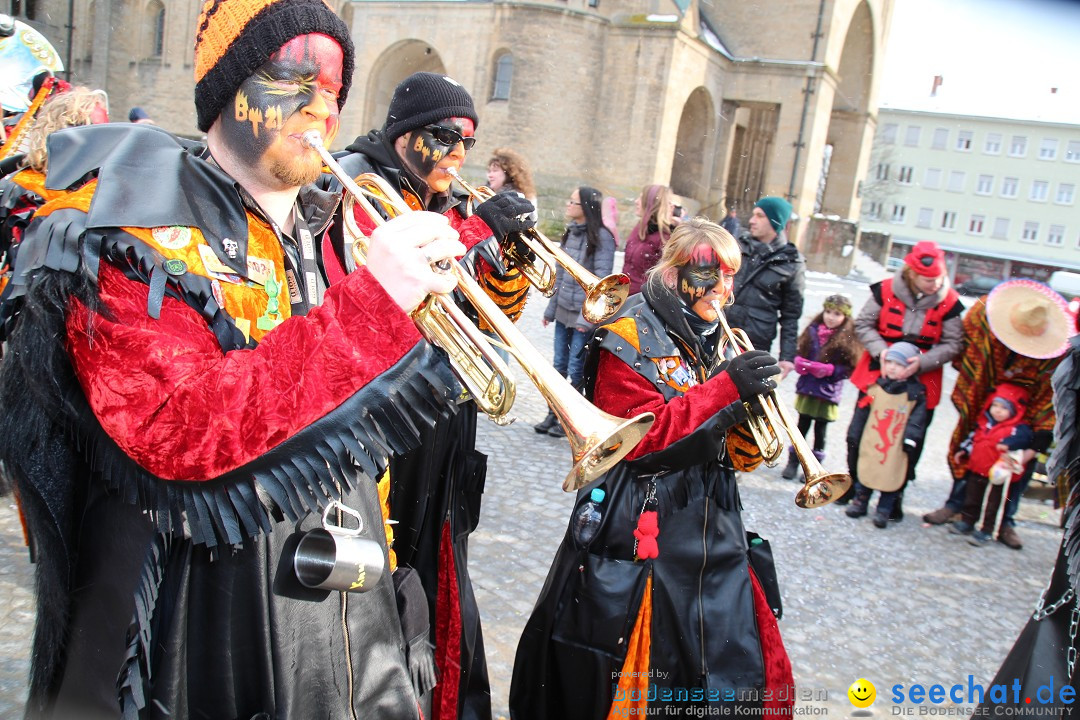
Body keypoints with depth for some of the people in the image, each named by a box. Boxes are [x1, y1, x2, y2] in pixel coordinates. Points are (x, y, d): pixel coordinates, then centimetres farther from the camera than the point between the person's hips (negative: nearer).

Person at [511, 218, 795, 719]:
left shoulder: (710, 342, 12)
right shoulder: (631, 335, -9)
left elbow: (728, 450, 14)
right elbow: (637, 435, -21)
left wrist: (752, 404, -7)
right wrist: (725, 388, -25)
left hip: (711, 536, 7)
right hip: (642, 536, -7)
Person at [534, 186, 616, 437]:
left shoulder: (601, 237, -12)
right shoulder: (570, 232, 10)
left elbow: (601, 279, -16)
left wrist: (587, 316, -20)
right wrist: (551, 308, 15)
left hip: (585, 313, -7)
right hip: (564, 310, 7)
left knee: (576, 370, 1)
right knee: (559, 365, 12)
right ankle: (553, 415, 22)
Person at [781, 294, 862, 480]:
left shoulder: (847, 339, -9)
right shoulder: (813, 331, 2)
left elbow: (848, 368, -9)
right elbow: (801, 353, 9)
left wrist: (829, 370, -22)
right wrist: (799, 362, -11)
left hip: (828, 392, -3)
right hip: (807, 387, 3)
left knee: (820, 429, 10)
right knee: (802, 426, 14)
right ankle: (793, 461, 25)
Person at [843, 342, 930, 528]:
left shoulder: (916, 393, -4)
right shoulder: (874, 387, 0)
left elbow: (917, 419, -4)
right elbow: (860, 413, 5)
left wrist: (911, 438, -14)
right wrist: (853, 437, 6)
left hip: (896, 450, -2)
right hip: (870, 444, 2)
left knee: (891, 478, 1)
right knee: (864, 472, 13)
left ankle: (883, 511, 15)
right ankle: (860, 502, 30)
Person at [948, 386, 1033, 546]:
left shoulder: (1018, 430, -14)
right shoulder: (983, 423, 7)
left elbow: (1026, 438, -34)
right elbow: (972, 438, 20)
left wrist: (1008, 445, -45)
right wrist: (963, 451, 18)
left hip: (998, 475, -6)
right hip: (976, 470, 6)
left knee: (992, 506, 7)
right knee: (971, 500, 20)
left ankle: (986, 531, 18)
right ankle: (967, 522, 36)